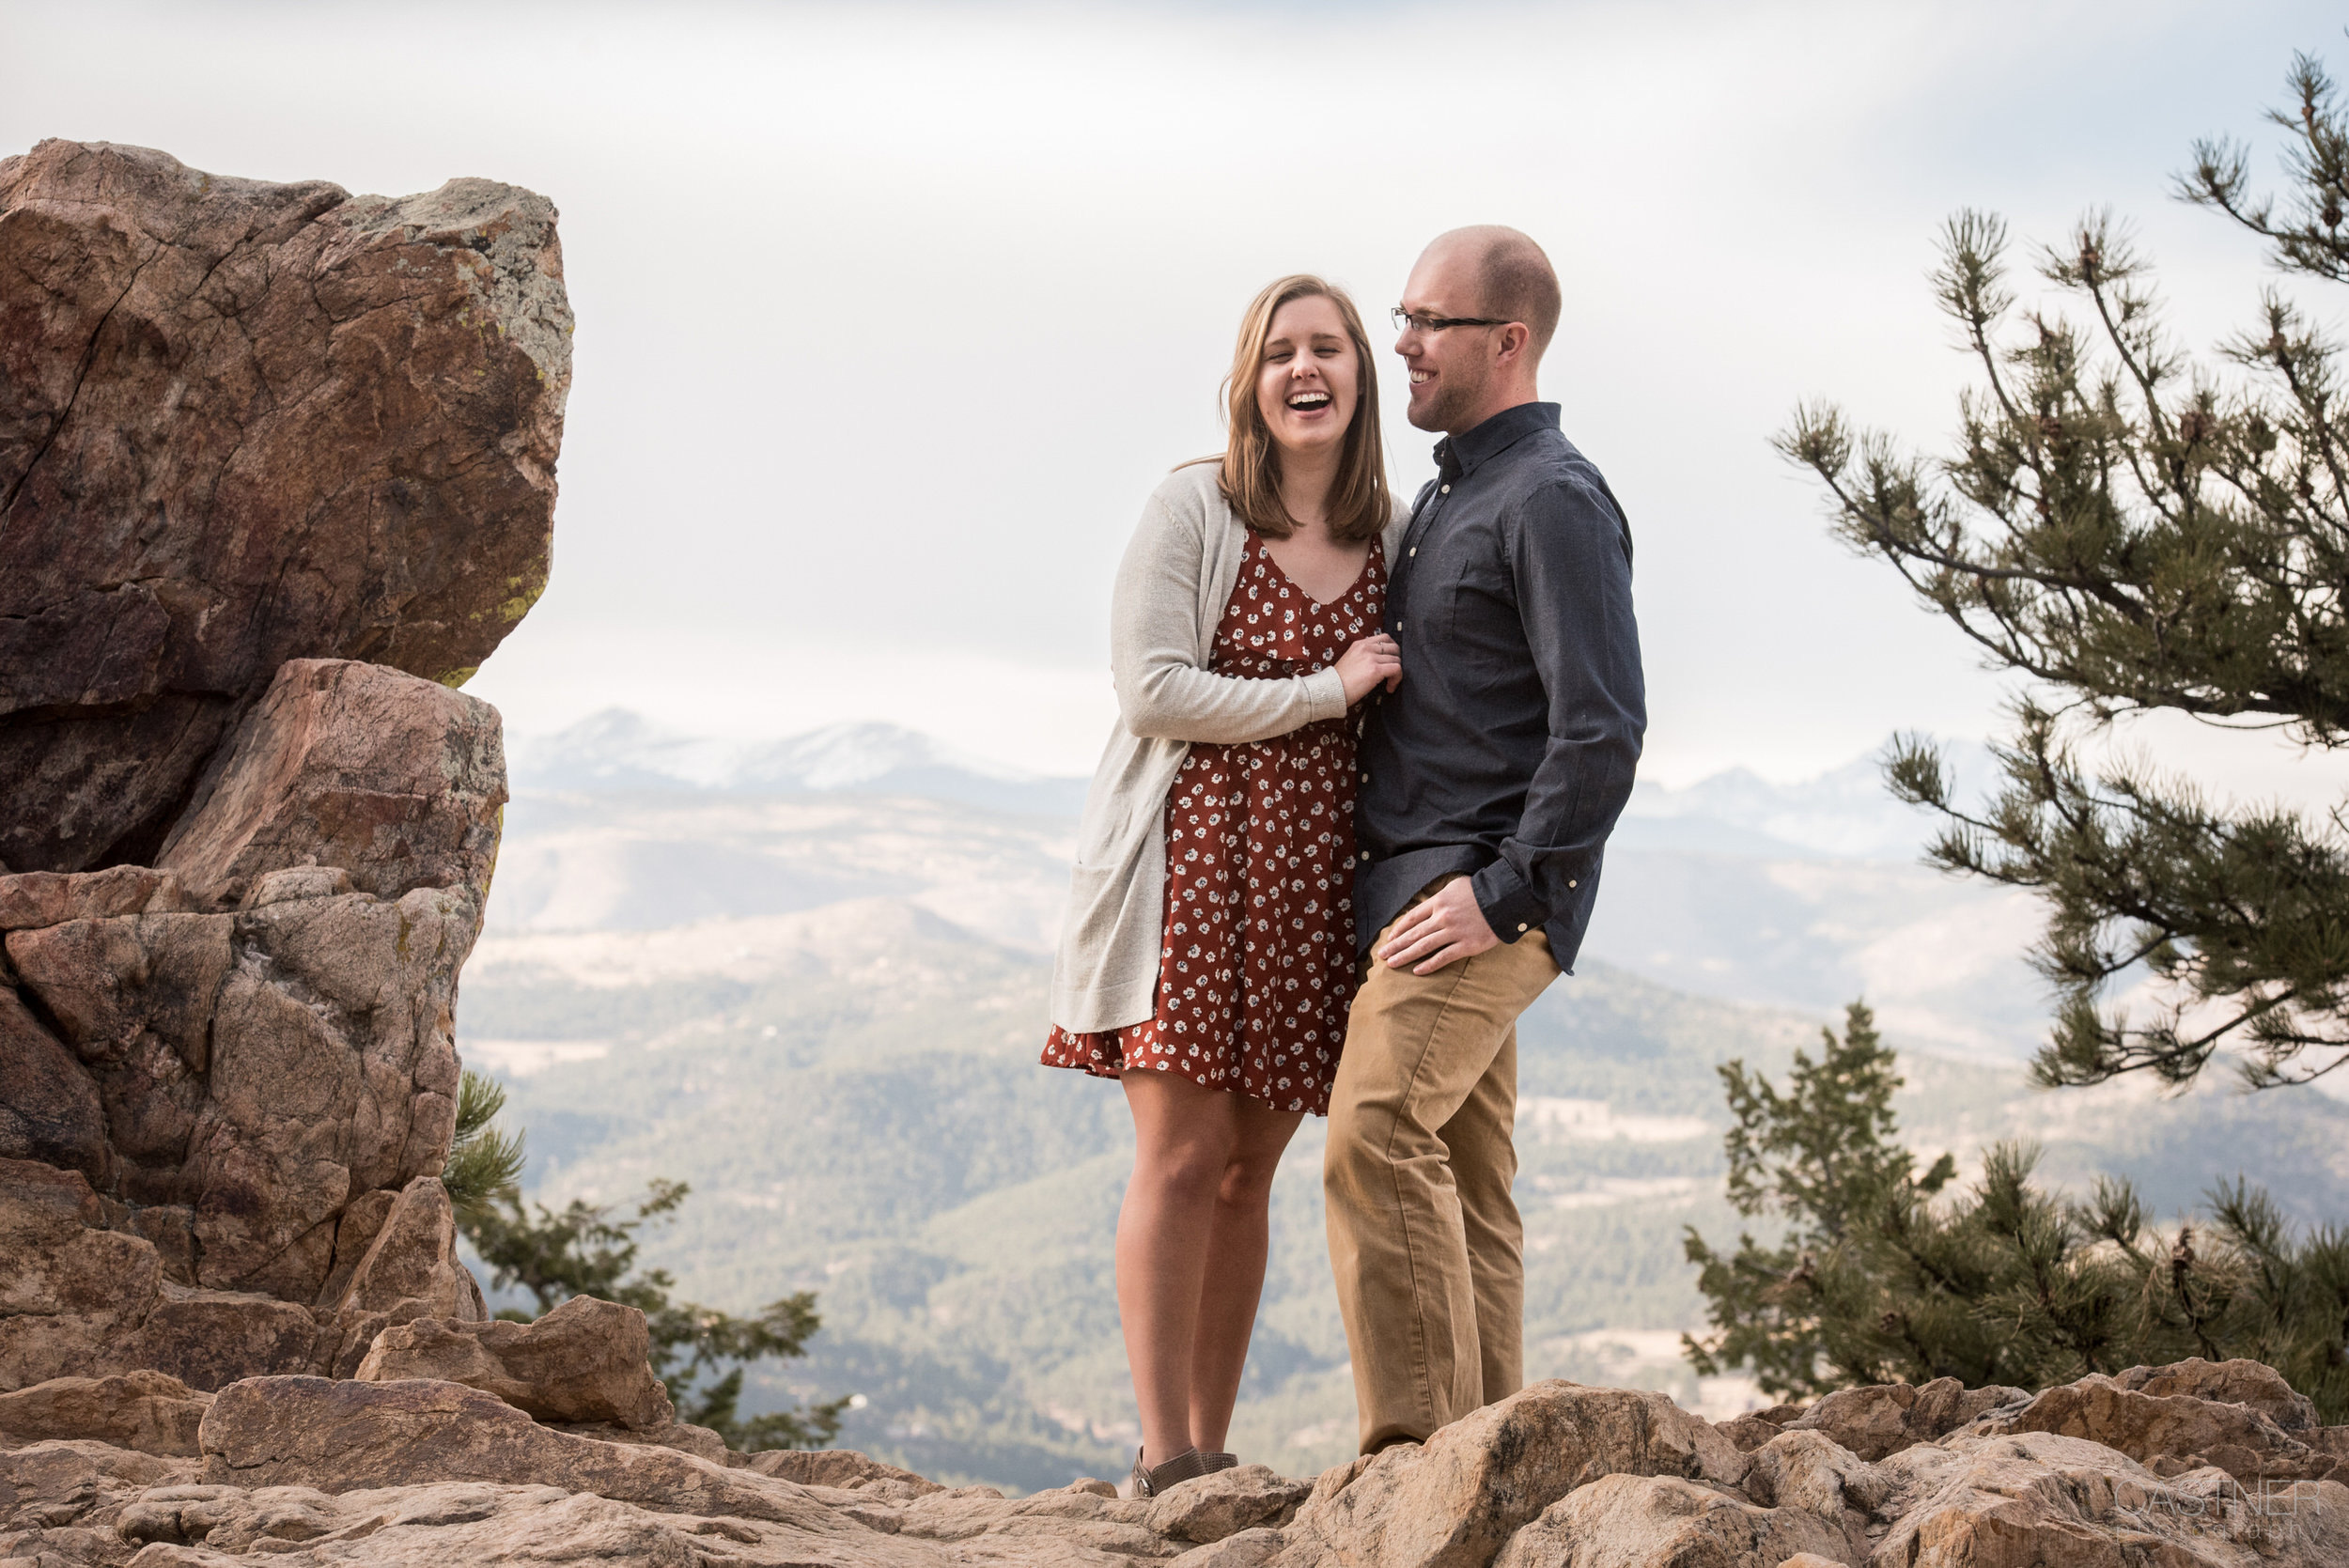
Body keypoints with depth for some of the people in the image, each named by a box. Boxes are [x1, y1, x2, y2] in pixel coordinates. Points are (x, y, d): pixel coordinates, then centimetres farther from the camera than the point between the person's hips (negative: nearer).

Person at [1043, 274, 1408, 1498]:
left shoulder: (1393, 532, 11)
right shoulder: (1192, 507, -2)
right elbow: (1151, 689, -10)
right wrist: (1322, 692, -11)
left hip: (1314, 881, 4)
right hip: (1191, 858, -4)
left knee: (1248, 1169, 7)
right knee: (1181, 1155, -7)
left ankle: (1211, 1450, 14)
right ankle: (1164, 1458, -2)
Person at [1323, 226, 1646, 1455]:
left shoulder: (1554, 501, -11)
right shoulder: (1446, 494, 20)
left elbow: (1603, 729, -19)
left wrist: (1499, 892, -21)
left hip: (1487, 891, -10)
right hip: (1412, 884, 10)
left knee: (1378, 1136, -22)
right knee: (1464, 1183, 8)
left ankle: (1414, 1448, -22)